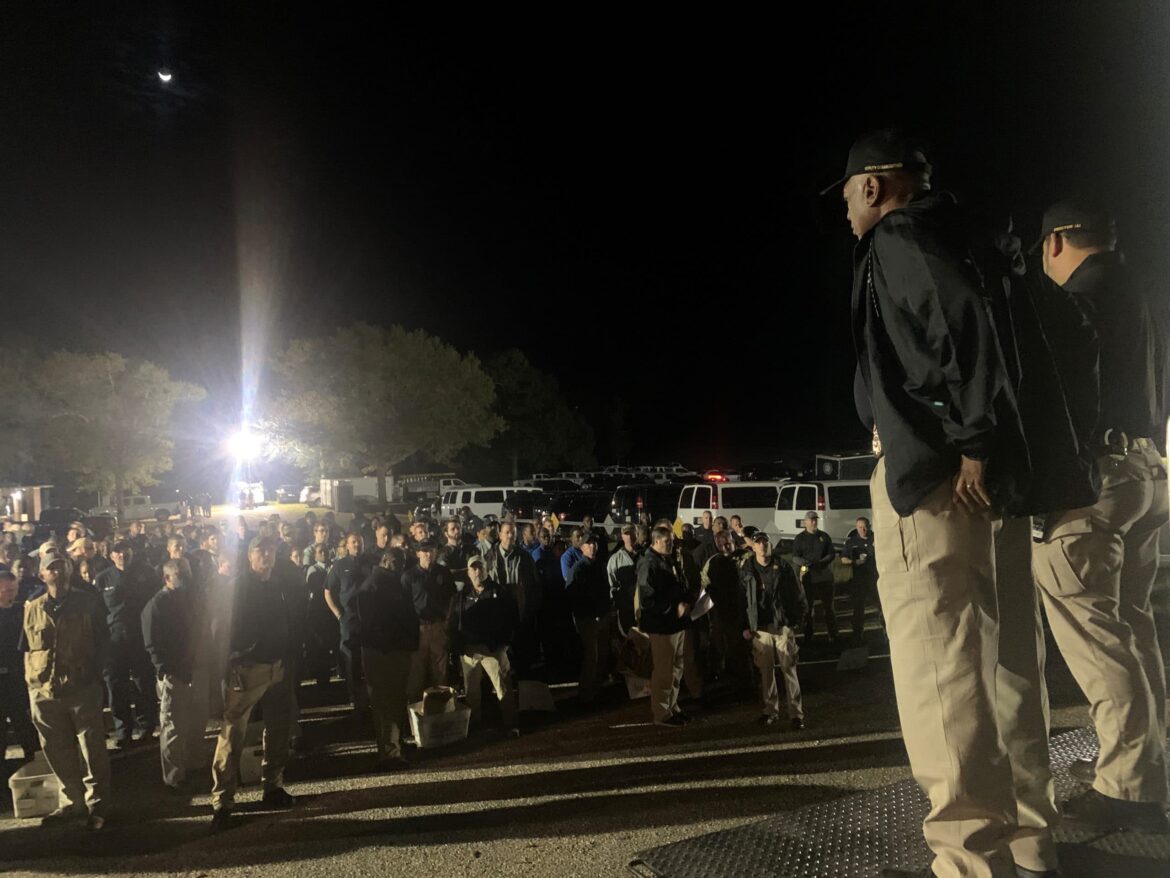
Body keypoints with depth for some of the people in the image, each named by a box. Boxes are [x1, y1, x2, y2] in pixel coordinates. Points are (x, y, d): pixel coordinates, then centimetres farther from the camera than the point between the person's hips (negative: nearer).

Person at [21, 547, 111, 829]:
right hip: (44, 693, 3)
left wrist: (92, 676, -3)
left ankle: (96, 806, 15)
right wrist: (32, 683, 5)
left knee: (92, 752, 3)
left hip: (83, 690, -3)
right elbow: (27, 651, 11)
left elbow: (102, 643, 3)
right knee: (59, 755, 13)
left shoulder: (89, 603, -1)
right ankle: (72, 803, 28)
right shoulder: (32, 609, 5)